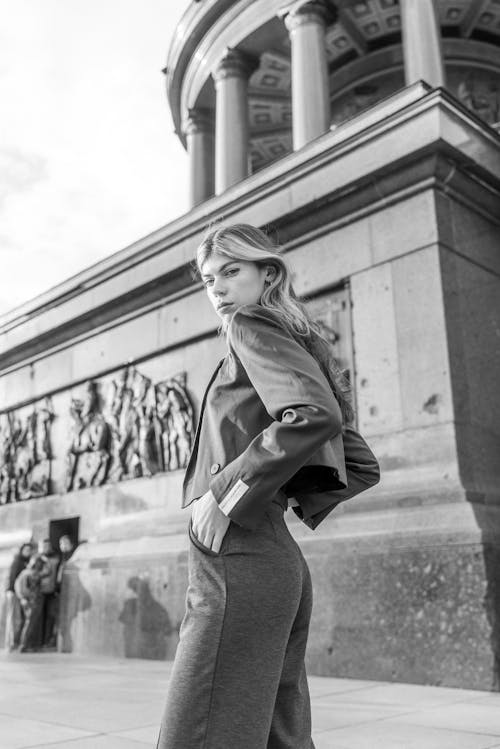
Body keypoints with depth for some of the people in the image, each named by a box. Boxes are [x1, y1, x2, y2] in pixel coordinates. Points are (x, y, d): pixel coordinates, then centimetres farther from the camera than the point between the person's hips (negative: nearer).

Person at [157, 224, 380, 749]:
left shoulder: (253, 326, -3)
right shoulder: (302, 348, 22)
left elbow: (316, 414, -24)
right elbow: (362, 467, 23)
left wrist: (226, 492, -18)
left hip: (238, 562, -10)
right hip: (283, 561, 10)